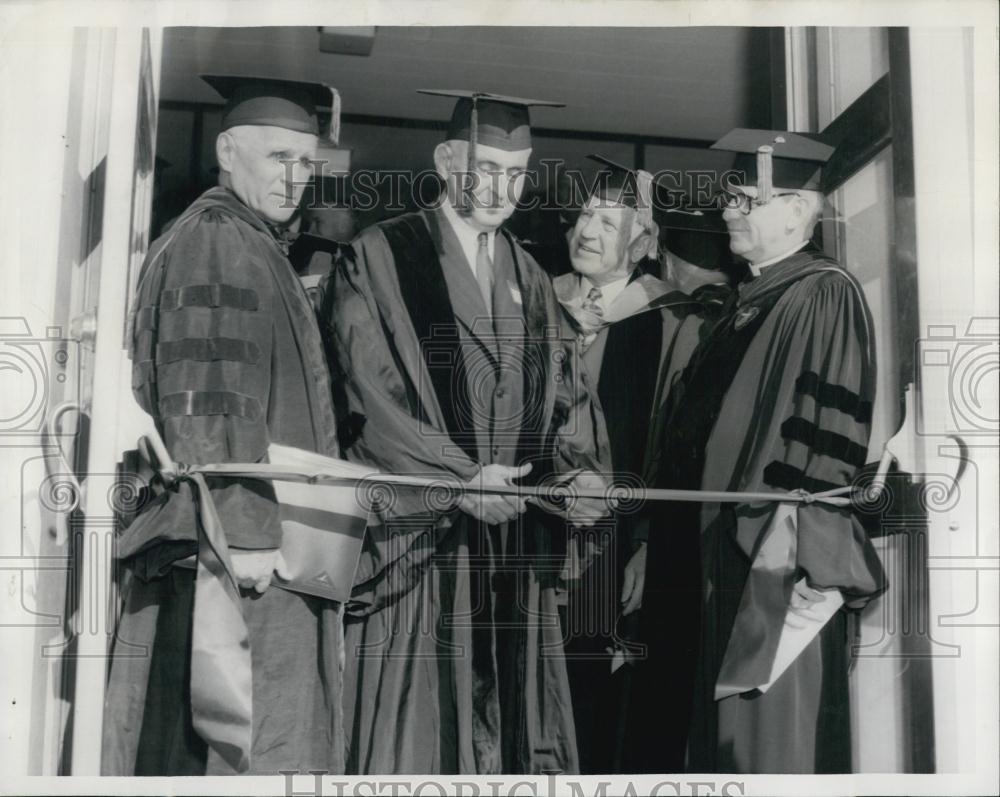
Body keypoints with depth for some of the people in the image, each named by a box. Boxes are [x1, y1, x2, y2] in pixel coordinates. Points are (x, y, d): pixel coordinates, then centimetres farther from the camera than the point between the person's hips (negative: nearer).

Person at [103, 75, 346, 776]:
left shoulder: (256, 246, 19)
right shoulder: (215, 242, -11)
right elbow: (207, 402, -20)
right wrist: (242, 530, -23)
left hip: (255, 537, 10)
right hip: (240, 547, -10)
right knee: (235, 741, -5)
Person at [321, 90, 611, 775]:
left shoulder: (531, 279, 18)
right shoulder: (380, 258, -1)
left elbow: (563, 392, 13)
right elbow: (367, 396, -9)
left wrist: (582, 465, -7)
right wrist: (458, 474, -17)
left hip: (517, 550, 5)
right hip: (417, 535, -5)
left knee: (514, 735, 6)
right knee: (414, 733, -3)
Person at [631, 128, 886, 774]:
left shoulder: (824, 296, -11)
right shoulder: (746, 302, 16)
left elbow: (834, 433, -19)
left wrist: (803, 554, -24)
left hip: (774, 571, -9)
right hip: (715, 551, 9)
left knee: (769, 748, -1)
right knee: (719, 740, 15)